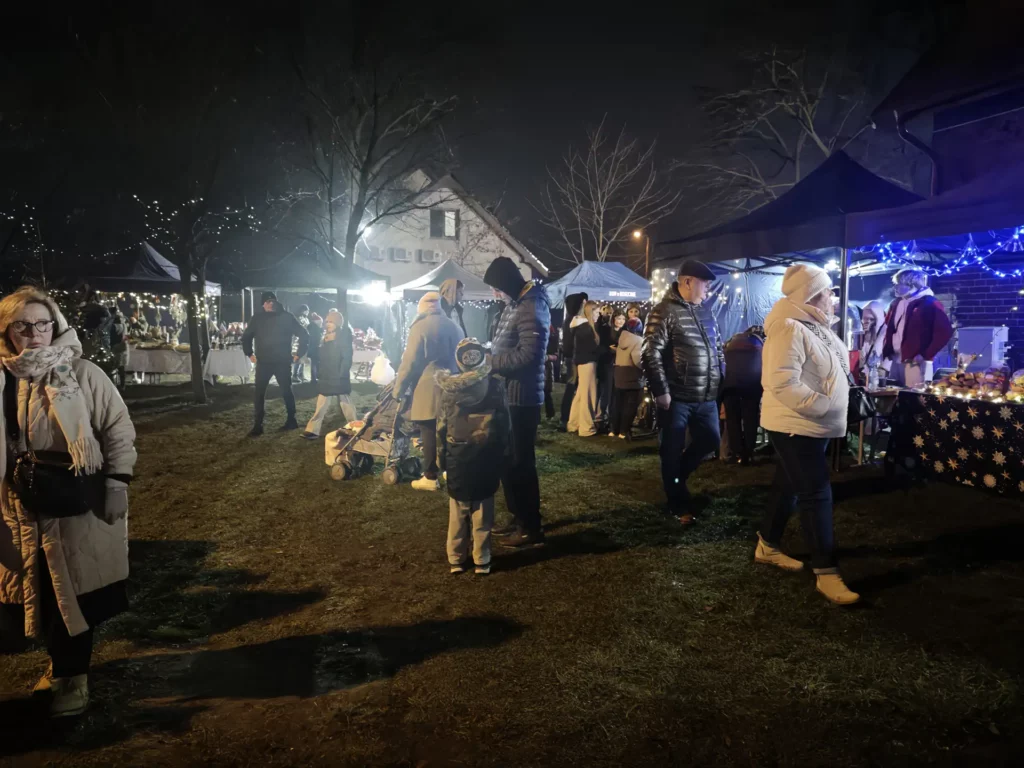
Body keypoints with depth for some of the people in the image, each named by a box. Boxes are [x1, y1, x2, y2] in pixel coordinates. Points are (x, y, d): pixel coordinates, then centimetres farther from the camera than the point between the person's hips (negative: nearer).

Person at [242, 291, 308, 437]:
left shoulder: (287, 317, -3)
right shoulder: (257, 318, 4)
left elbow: (304, 335, 1)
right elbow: (246, 337, 17)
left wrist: (299, 354, 0)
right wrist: (250, 354, 11)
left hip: (282, 362, -2)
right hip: (263, 362, 2)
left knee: (286, 392, 9)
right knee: (259, 394, 0)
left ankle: (291, 421, 23)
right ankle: (257, 426, 6)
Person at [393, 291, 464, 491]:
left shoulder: (421, 326, -8)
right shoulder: (454, 326, 13)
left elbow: (410, 361, -11)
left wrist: (399, 388, -3)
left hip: (428, 391, -7)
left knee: (429, 434, -3)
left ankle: (430, 477, -1)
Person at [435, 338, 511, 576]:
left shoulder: (449, 388, -7)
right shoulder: (496, 387, -6)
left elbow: (441, 428, -2)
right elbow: (506, 427, -2)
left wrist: (441, 458, 8)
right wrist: (503, 455, 8)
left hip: (457, 460, 0)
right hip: (487, 460, 0)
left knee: (457, 513, 12)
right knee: (483, 514, 9)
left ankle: (456, 559, 21)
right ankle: (482, 561, 16)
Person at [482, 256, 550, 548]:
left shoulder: (533, 306, -16)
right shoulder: (517, 303, 14)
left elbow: (528, 354, -24)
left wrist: (489, 360, -16)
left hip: (521, 397, -10)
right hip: (507, 393, 10)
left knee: (520, 462, -1)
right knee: (507, 459, 17)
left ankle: (531, 527, 11)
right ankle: (518, 517, 31)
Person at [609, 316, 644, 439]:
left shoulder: (621, 338, 10)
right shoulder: (638, 340, -15)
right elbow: (637, 359, -24)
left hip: (619, 374, 7)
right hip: (632, 376, -7)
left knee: (618, 403, 12)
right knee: (630, 404, -1)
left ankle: (614, 429, 15)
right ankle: (624, 431, -3)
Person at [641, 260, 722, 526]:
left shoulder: (705, 312, 12)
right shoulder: (664, 312, -11)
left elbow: (717, 349, 21)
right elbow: (651, 354, -16)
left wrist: (719, 381, 14)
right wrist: (661, 391, -18)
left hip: (706, 397, 7)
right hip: (677, 397, -7)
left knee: (711, 440, 16)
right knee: (673, 452, 4)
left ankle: (677, 476, 37)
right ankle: (679, 505, 19)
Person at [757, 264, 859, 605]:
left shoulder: (814, 326, 10)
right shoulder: (790, 329, -22)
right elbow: (783, 385, -29)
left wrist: (829, 411, 11)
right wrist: (825, 406, -24)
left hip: (813, 425, 10)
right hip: (795, 427, -10)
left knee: (788, 488, 18)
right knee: (816, 496, -7)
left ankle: (767, 546, 32)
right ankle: (825, 572, 0)